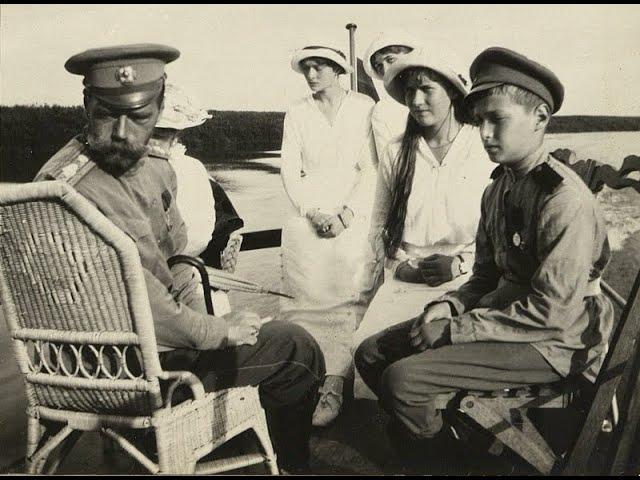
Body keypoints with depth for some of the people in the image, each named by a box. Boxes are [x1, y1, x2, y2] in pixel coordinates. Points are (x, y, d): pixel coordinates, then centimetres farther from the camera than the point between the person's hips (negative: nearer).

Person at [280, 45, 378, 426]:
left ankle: (334, 386, -15)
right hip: (306, 219, 2)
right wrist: (315, 213, -6)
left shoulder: (364, 108, 6)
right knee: (304, 303, -8)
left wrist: (346, 214, -9)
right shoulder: (297, 113, 13)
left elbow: (371, 169, 1)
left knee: (345, 301, -14)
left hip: (352, 219, -2)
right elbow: (290, 172, 8)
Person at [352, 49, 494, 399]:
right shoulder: (396, 153, 12)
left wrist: (459, 264, -9)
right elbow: (378, 227, 16)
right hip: (404, 280, 3)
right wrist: (398, 265, -1)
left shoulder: (485, 150, 2)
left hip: (466, 279, -2)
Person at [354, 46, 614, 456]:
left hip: (550, 344, -8)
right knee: (371, 354, 0)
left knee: (401, 377, -21)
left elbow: (551, 312, -23)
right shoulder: (498, 189, 5)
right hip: (500, 312, 8)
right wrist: (452, 304, -6)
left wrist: (454, 329, -19)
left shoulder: (566, 200, -20)